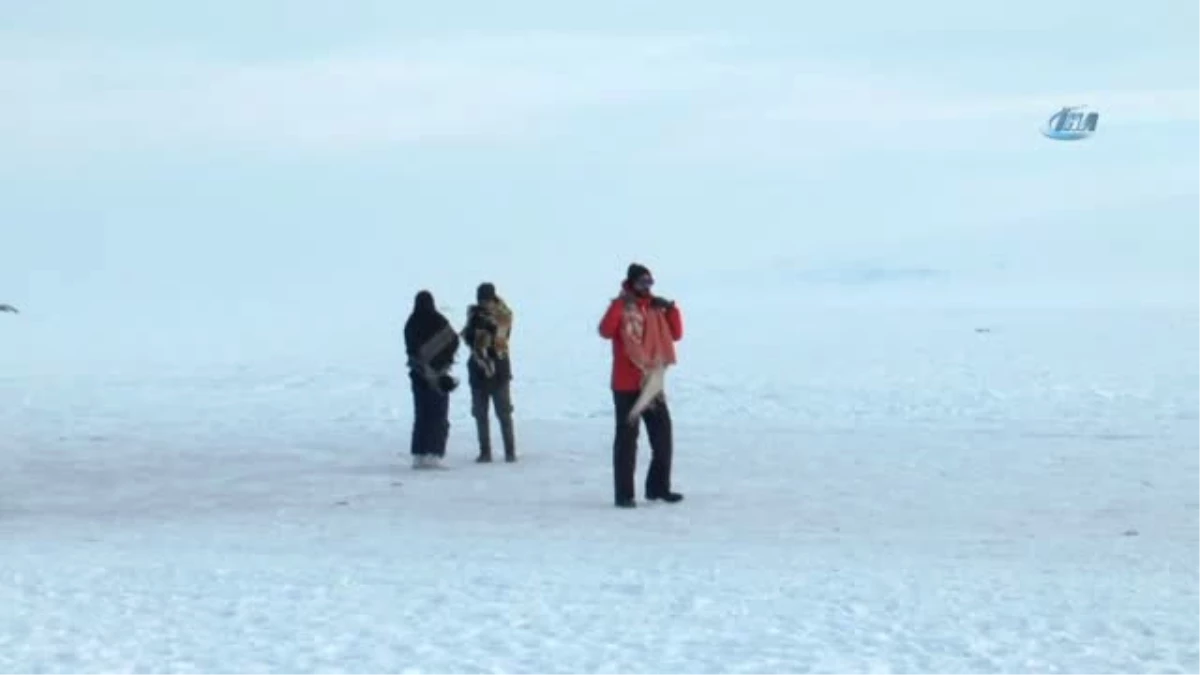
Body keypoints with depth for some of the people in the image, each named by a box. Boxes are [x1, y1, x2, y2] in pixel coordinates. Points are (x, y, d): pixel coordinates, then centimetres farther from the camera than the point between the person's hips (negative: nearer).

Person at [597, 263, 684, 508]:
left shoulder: (656, 308, 12)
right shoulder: (621, 307, -6)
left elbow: (676, 335, 10)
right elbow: (606, 331, -24)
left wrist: (672, 309, -2)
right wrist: (618, 305, -30)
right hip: (627, 385, -6)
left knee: (663, 436, 10)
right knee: (627, 438, -5)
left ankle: (658, 487, 22)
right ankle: (623, 494, -2)